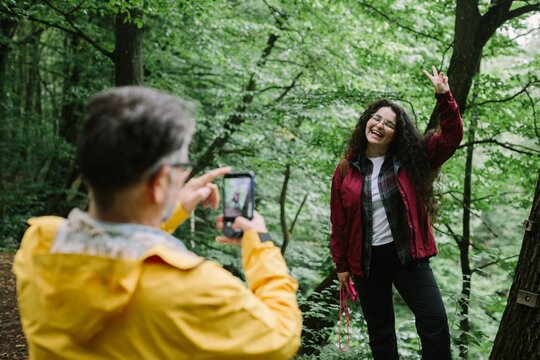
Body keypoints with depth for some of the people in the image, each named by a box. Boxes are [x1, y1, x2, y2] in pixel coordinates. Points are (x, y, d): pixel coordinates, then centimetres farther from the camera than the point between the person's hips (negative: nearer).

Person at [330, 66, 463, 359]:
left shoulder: (411, 160, -1)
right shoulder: (346, 170, -1)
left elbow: (451, 137, -7)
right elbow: (339, 222, 3)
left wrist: (443, 96, -18)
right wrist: (341, 264, 5)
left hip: (407, 255, -1)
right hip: (366, 259, 1)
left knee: (435, 319, -9)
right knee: (379, 328, 14)